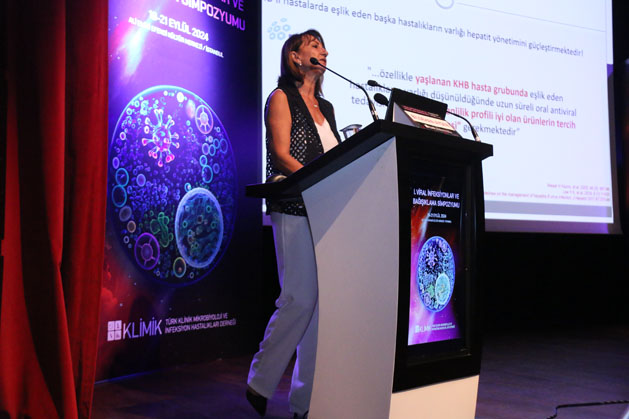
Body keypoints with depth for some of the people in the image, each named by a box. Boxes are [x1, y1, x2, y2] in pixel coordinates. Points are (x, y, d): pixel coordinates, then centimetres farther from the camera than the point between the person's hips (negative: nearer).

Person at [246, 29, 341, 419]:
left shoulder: (326, 107, 22)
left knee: (324, 302, 2)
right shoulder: (282, 98, 3)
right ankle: (260, 383, 9)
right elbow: (282, 156, -9)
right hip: (294, 210, -7)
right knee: (299, 299, -11)